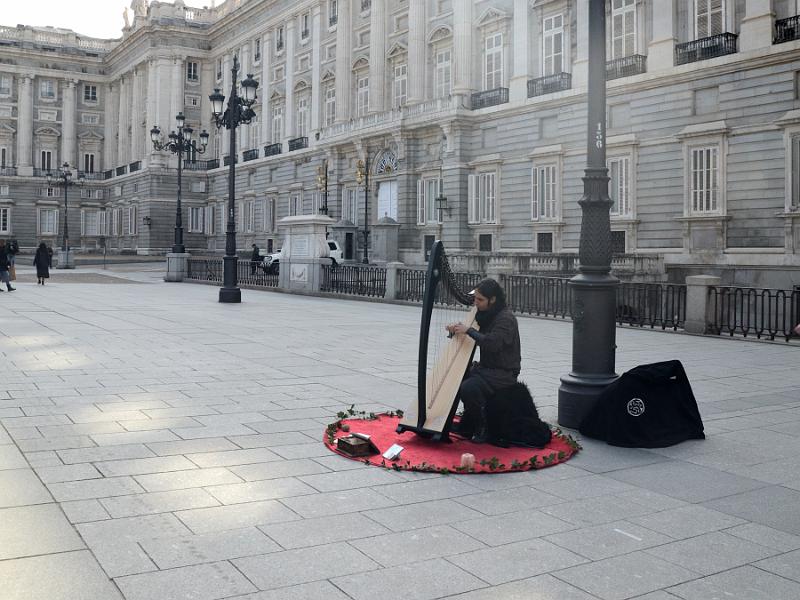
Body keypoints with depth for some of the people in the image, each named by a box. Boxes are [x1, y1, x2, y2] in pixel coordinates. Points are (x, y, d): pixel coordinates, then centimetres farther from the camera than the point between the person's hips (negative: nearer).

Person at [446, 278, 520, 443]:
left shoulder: (506, 318, -17)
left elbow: (492, 343, -31)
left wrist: (469, 330, -24)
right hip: (485, 367, 9)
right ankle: (467, 425, 11)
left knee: (469, 388, -28)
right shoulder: (484, 314, 9)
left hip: (503, 372, -9)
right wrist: (455, 330, -2)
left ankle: (483, 429, -8)